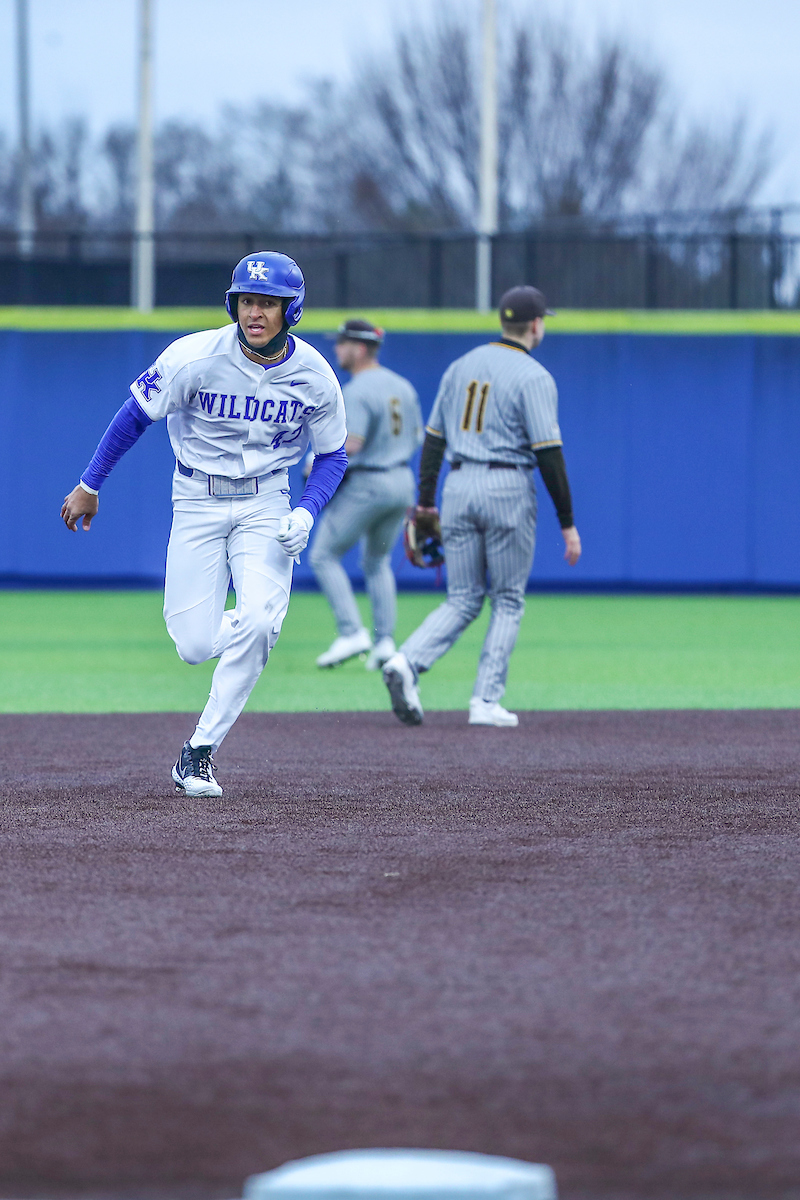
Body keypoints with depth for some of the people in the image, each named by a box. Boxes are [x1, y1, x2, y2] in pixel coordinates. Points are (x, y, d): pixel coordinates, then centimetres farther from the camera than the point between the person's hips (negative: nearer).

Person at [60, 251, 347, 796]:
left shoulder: (315, 375, -10)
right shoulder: (196, 357, -17)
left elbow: (333, 455, 4)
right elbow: (136, 415, -4)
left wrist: (306, 513, -14)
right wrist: (89, 485, 0)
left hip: (265, 502, 1)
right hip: (197, 499, -1)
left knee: (257, 623, -22)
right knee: (195, 644, -8)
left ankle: (200, 751, -9)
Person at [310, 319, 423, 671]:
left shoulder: (356, 391, -17)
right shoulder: (403, 387, 9)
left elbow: (351, 444, -25)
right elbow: (417, 437, 15)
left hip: (365, 484, -8)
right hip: (403, 481, 8)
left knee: (324, 556, 4)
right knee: (377, 561, 22)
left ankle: (351, 632, -8)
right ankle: (385, 641, 13)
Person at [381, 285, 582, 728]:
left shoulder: (461, 366, 12)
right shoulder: (534, 377, -7)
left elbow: (434, 438, 13)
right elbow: (548, 453, -12)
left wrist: (425, 503, 18)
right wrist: (567, 523, -8)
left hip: (458, 487, 5)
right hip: (507, 490, -5)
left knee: (462, 600, 9)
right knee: (508, 600, 8)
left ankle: (407, 662, -16)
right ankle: (487, 701, 2)